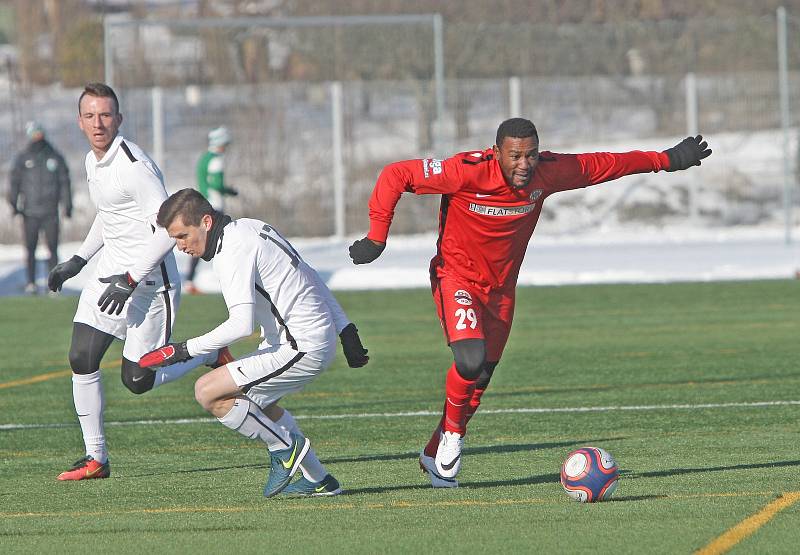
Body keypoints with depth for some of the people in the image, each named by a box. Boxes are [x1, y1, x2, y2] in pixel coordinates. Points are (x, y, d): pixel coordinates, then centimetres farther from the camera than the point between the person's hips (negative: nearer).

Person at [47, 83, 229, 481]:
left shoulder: (133, 166, -21)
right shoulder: (93, 161, 9)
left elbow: (169, 229, -24)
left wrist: (130, 280, -24)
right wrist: (78, 260, 22)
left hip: (149, 280, -8)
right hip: (111, 272, 8)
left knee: (138, 381, -5)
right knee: (81, 359, -4)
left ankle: (212, 357, 20)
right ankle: (96, 458, 5)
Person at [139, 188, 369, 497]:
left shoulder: (232, 252, -18)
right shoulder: (251, 229, 13)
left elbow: (241, 324, -27)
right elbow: (312, 279, 18)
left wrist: (183, 351, -21)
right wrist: (345, 330, 21)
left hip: (302, 349, -11)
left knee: (209, 392, -13)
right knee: (252, 399, 30)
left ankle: (285, 448, 3)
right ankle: (318, 481, 30)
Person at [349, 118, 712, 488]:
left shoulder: (547, 172, -14)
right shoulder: (467, 172, -28)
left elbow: (603, 165, 2)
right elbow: (395, 176, -23)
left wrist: (666, 160, 9)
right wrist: (377, 237, -24)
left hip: (500, 287, 5)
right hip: (456, 278, -5)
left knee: (480, 378, 11)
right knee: (471, 358, -27)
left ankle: (436, 456, 33)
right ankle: (451, 433, 1)